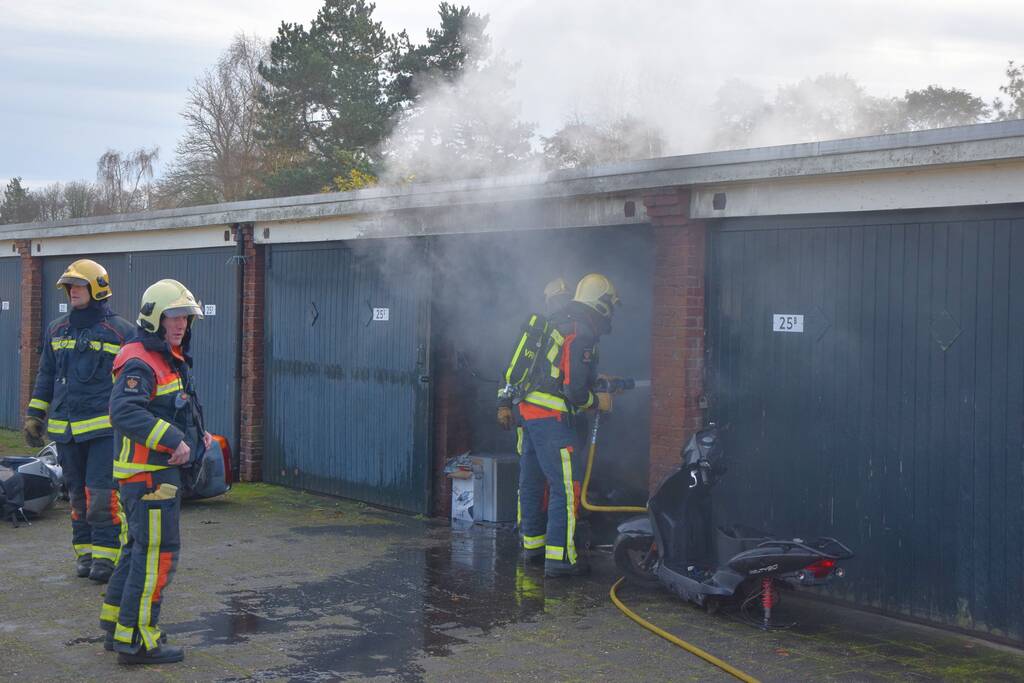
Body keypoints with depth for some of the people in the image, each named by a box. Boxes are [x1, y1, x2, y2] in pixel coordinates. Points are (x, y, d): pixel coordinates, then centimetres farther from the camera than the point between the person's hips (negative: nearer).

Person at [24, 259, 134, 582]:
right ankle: (84, 551, 19)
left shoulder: (121, 331, 0)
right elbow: (45, 377, 21)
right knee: (77, 493, 10)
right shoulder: (56, 330, 14)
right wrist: (34, 416, 15)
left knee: (102, 493, -10)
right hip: (65, 428, 5)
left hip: (105, 427, -5)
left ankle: (105, 555, -2)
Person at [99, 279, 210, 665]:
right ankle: (136, 641, -1)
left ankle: (116, 627, 29)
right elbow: (124, 411, -32)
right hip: (148, 473, -11)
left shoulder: (171, 359, 17)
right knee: (157, 554, -7)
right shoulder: (140, 362, -17)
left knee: (140, 548, 18)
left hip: (161, 470, 11)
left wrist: (199, 434, 13)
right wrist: (174, 441, -30)